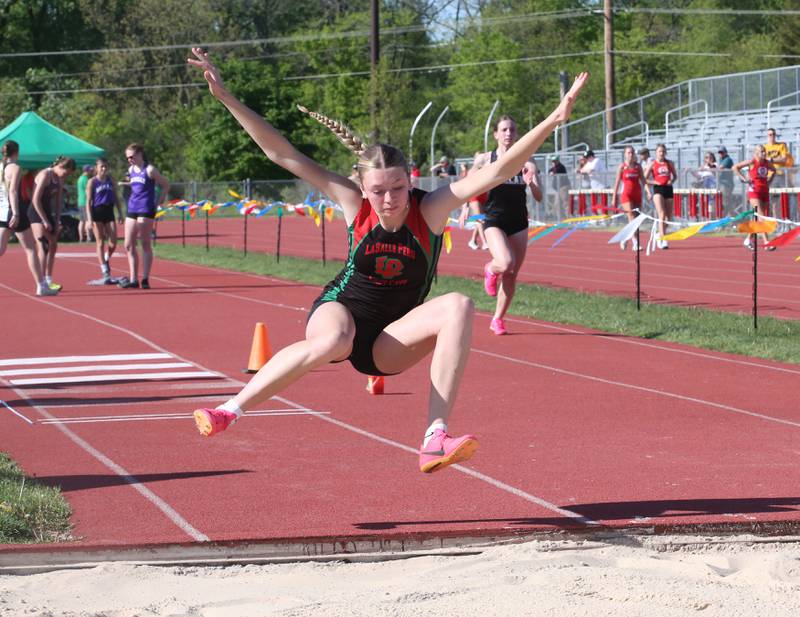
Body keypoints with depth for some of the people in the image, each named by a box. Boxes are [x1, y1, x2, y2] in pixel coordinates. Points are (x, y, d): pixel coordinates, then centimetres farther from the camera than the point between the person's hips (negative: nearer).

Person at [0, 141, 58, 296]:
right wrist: (16, 214, -25)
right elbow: (13, 191, -19)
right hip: (14, 211, -7)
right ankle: (41, 286, 3)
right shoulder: (15, 168, -10)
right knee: (30, 249, 1)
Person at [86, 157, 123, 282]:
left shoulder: (110, 179, 9)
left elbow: (115, 197, 15)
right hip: (97, 212, -4)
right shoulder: (92, 182, -3)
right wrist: (89, 218, -13)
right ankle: (105, 272, 3)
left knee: (113, 243, -4)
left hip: (109, 212, 4)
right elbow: (88, 201, -4)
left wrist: (120, 213, 10)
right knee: (100, 243, 0)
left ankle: (106, 260, 25)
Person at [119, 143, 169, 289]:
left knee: (146, 245, -2)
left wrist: (159, 202, -5)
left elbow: (166, 185, -4)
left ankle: (145, 279, 1)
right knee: (129, 245, 4)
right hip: (132, 209, 7)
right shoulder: (131, 170, 11)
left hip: (146, 211, -7)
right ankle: (133, 279, 8)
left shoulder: (149, 170, -9)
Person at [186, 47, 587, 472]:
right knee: (334, 341, -41)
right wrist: (226, 98, -20)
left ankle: (435, 441, -37)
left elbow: (497, 171, -24)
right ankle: (230, 410, -26)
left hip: (391, 342, 1)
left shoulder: (429, 209, -13)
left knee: (459, 307, -29)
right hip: (340, 311, -1)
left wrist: (553, 121, -35)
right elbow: (282, 154, -15)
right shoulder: (354, 205, -12)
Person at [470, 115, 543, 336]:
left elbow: (538, 197, -6)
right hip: (494, 221, -3)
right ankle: (490, 270, 10)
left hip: (518, 222, 3)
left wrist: (531, 183, -25)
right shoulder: (485, 159, -4)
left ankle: (497, 319, 23)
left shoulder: (526, 163, -1)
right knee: (505, 263, -26)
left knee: (511, 276, 6)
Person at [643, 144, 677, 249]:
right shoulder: (652, 164, 0)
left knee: (668, 217, 8)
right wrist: (654, 182, -13)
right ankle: (663, 240, -20)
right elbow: (645, 179, 1)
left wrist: (672, 181, -2)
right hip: (658, 190, -4)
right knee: (662, 215, -17)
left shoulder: (670, 163, 9)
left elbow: (675, 176, 19)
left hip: (668, 189, 4)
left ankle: (660, 235, 32)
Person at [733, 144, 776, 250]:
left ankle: (749, 239, 29)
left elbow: (773, 170, 29)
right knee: (761, 217, -17)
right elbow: (735, 167, -6)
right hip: (754, 191, -7)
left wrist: (769, 181, 14)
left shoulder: (767, 163, 7)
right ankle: (767, 243, -23)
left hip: (765, 192, 7)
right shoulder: (752, 162, -8)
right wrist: (744, 179, -10)